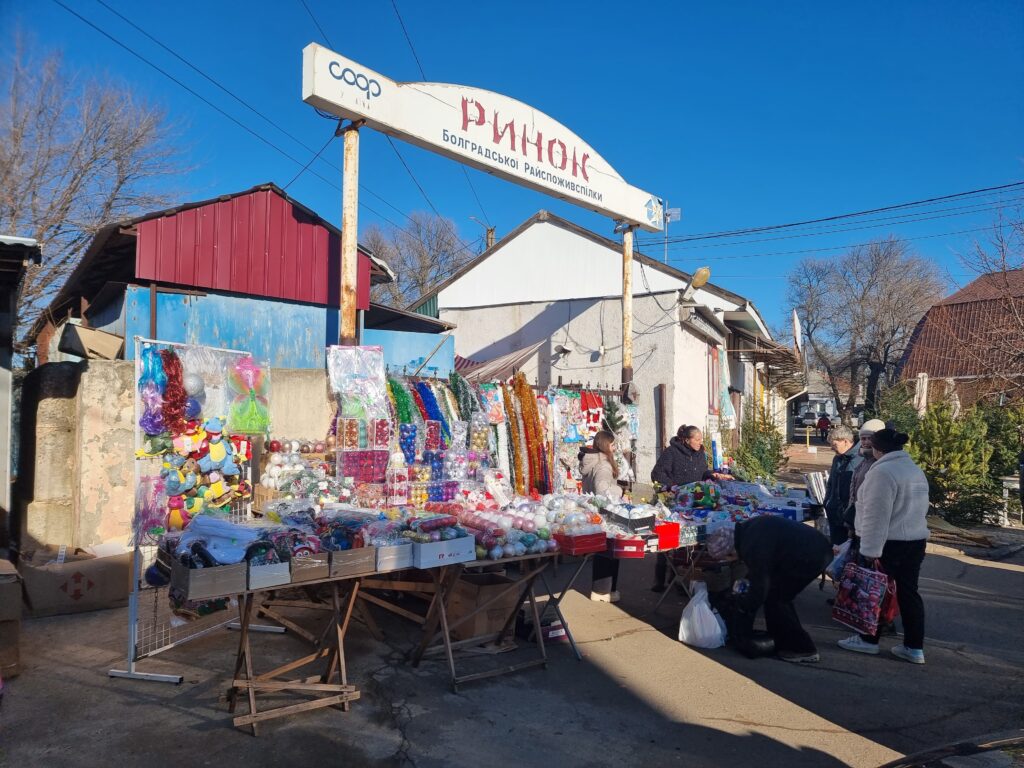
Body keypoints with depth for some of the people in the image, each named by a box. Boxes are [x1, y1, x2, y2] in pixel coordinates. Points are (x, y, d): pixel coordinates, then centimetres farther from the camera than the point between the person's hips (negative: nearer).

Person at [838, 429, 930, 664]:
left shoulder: (883, 472, -18)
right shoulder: (916, 470, 12)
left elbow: (876, 516, -21)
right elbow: (921, 509, 19)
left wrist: (871, 550, -20)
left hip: (889, 543, -8)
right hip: (916, 541, 8)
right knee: (908, 591, 12)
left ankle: (868, 640, 16)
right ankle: (914, 647, 14)